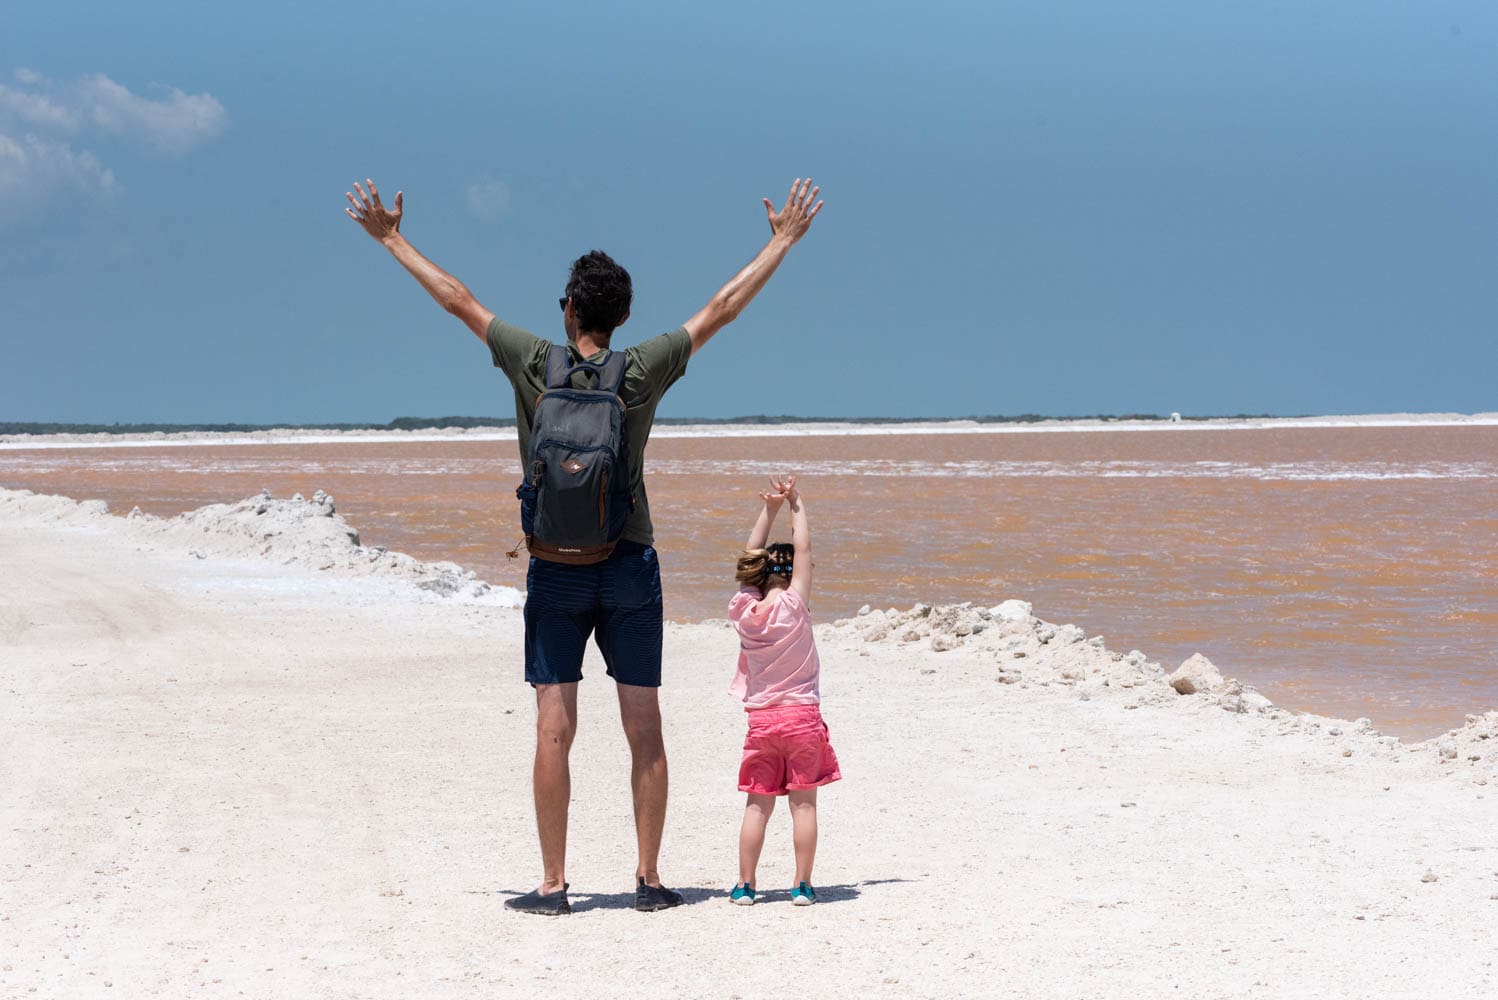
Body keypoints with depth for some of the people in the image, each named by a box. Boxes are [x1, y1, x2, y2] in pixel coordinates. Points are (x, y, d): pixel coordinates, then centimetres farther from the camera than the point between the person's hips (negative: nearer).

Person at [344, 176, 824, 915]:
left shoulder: (535, 364, -3)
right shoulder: (642, 372, -2)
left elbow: (457, 299, 7)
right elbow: (721, 309, 7)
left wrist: (392, 239, 19)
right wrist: (782, 243, 17)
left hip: (557, 572, -1)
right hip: (631, 568, 1)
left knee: (554, 730, -1)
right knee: (645, 731, 5)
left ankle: (553, 884, 0)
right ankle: (649, 879, 7)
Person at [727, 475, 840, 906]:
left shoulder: (743, 609, 1)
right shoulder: (792, 606, -9)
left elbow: (750, 559, 11)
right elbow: (803, 551, -2)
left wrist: (769, 510, 12)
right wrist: (796, 505, 8)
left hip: (761, 720, 3)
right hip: (802, 715, -3)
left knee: (757, 804, 7)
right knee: (803, 803, 2)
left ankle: (745, 884, 7)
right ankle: (802, 886, 3)